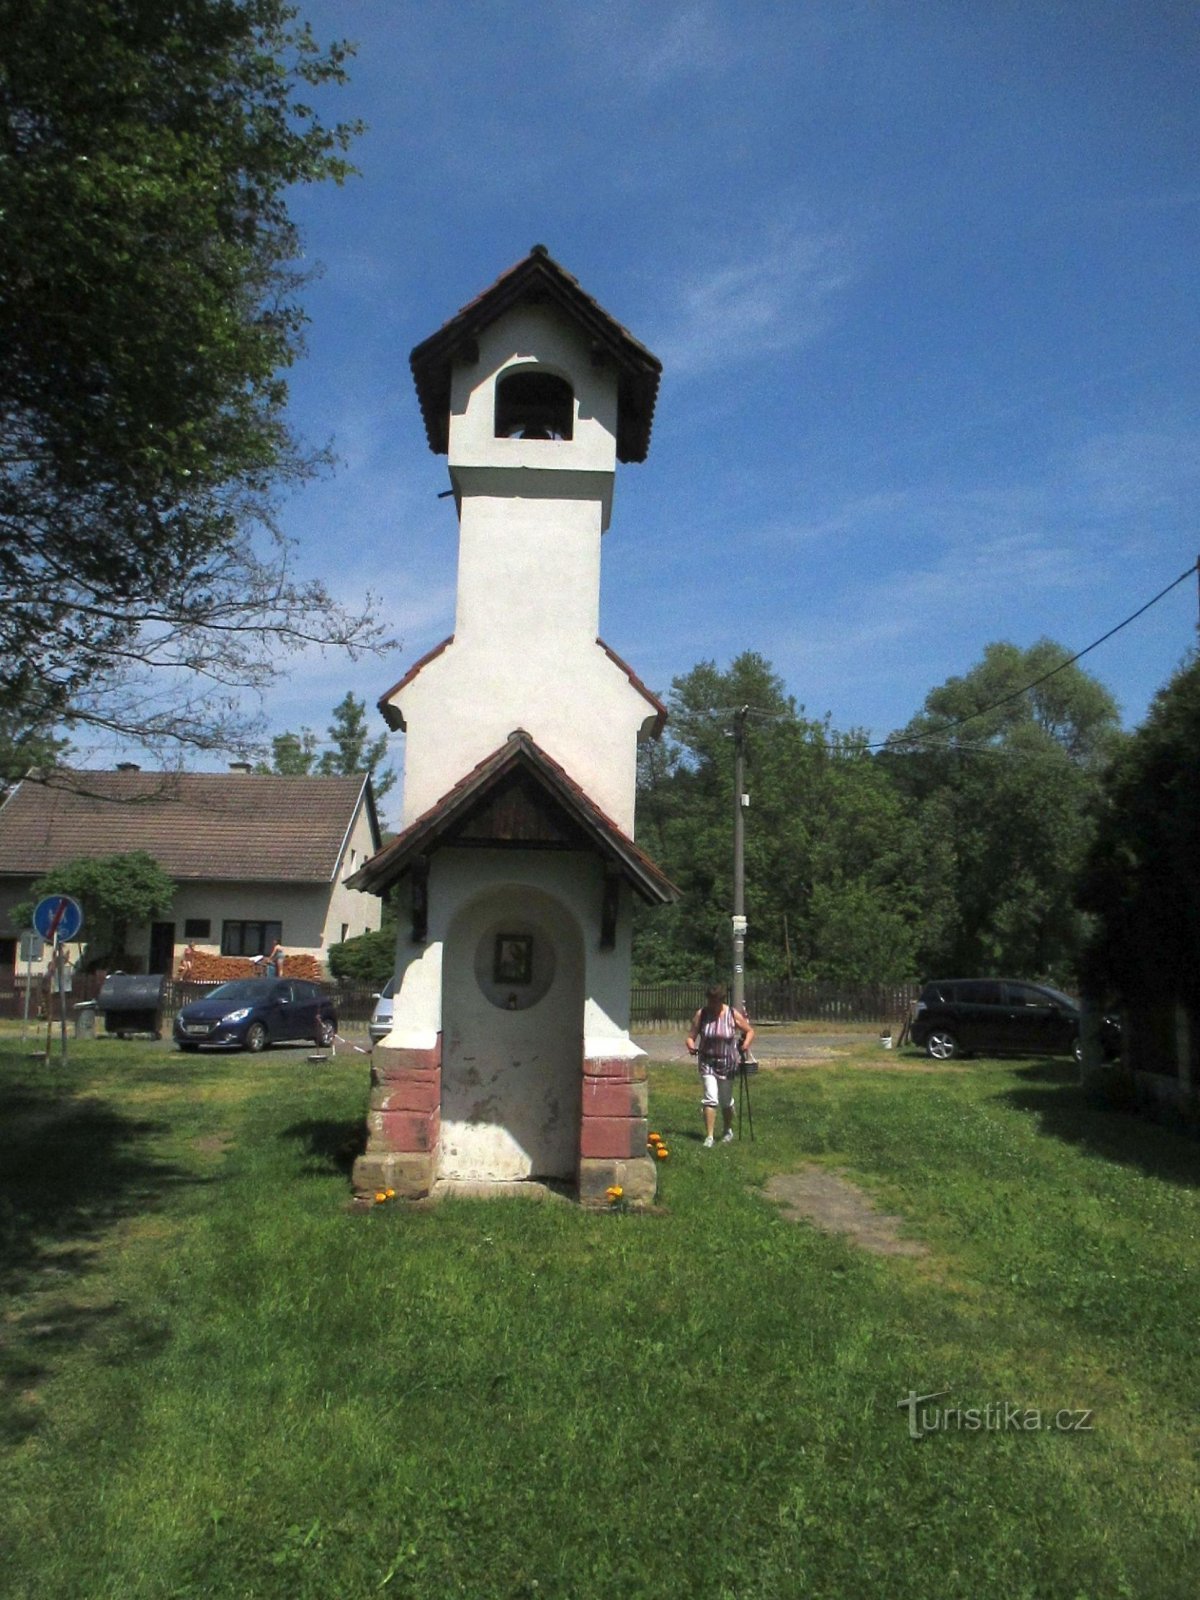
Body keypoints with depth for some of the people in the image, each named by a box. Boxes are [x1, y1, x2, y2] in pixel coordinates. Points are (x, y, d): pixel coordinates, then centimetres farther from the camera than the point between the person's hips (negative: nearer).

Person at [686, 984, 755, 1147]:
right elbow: (691, 1037, -6)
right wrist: (691, 1046, -28)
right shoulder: (701, 1014, -7)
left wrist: (746, 1044, -17)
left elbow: (750, 1031, 3)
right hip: (707, 1062, 0)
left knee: (726, 1101, 13)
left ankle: (728, 1132, 36)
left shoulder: (733, 1015, -8)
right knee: (710, 1099, -13)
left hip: (727, 1063, 0)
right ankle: (709, 1137, -8)